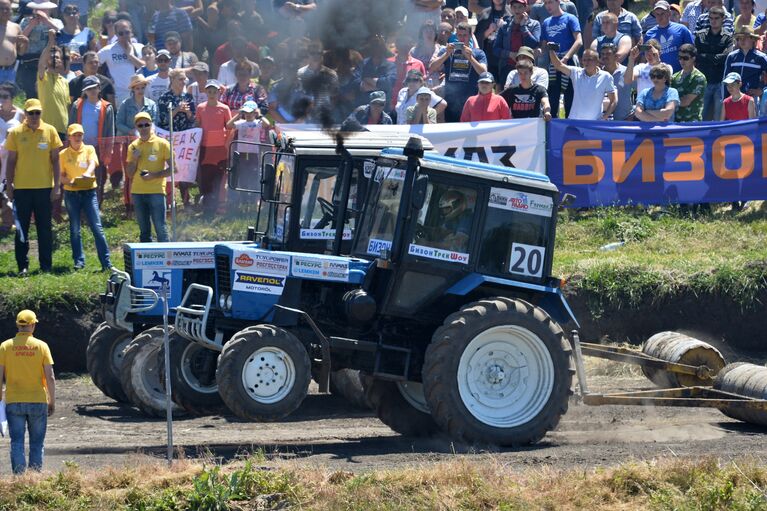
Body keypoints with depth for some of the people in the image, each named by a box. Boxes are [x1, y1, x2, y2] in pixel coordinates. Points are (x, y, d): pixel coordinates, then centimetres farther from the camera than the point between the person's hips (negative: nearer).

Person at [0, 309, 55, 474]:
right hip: (38, 401, 0)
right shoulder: (41, 346, -3)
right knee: (37, 443, 10)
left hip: (14, 402, 0)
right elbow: (50, 377, -5)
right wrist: (52, 401, 4)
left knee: (17, 443, 3)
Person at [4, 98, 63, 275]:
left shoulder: (50, 131, 1)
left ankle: (46, 266, 11)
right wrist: (9, 186, 1)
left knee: (45, 228, 4)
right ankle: (22, 266, 8)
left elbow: (55, 159, 3)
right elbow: (11, 161, 5)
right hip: (22, 187, 0)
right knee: (22, 228, 3)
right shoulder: (16, 133, 1)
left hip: (44, 187, 0)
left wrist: (56, 185, -2)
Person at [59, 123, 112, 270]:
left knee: (97, 227, -6)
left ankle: (106, 262, -6)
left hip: (89, 192, -1)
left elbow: (92, 164, -11)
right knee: (74, 229, 4)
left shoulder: (89, 149, 6)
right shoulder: (63, 154, 7)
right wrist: (69, 181, -14)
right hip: (71, 194, 1)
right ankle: (79, 261, 11)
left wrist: (87, 173, -33)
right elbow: (62, 175, 8)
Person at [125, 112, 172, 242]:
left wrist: (154, 175, -15)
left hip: (156, 192, -4)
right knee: (144, 231, 7)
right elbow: (129, 174, 12)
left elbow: (172, 168, -3)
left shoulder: (162, 144, -1)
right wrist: (134, 159, -6)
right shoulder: (133, 147, 11)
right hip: (137, 192, 4)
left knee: (160, 229, -8)